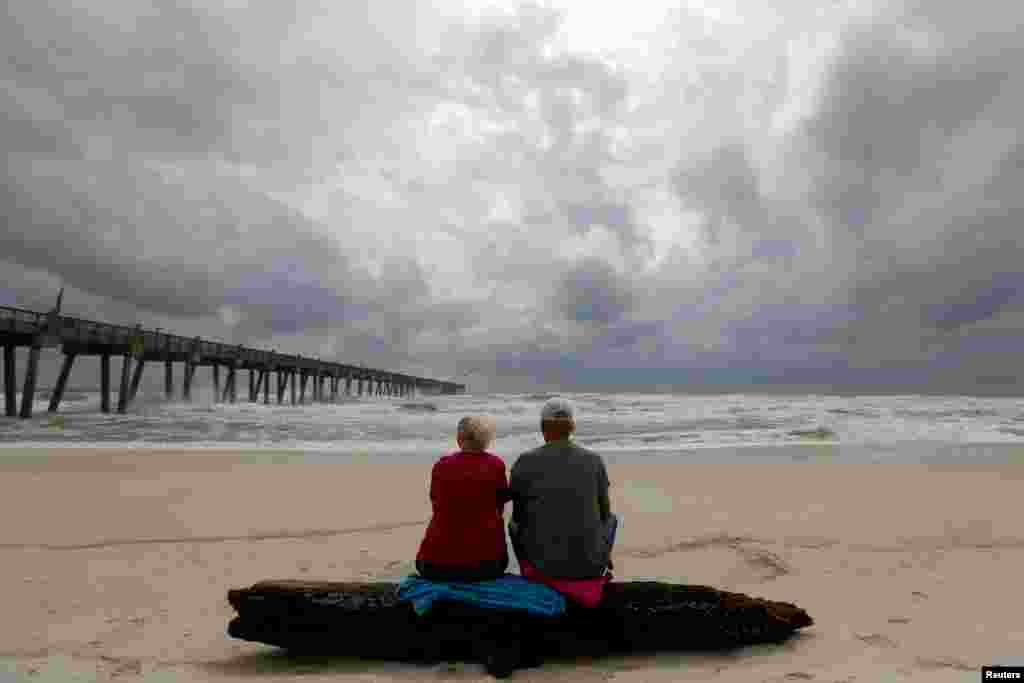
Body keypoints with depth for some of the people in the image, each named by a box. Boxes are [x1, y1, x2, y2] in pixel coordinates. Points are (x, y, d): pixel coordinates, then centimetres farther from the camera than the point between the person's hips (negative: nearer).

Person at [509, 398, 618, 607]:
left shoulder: (525, 463, -7)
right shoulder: (594, 461, -3)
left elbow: (519, 515, 6)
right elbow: (604, 512, 9)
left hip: (544, 561, 0)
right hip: (590, 561, 1)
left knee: (515, 524, 32)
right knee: (611, 518, 32)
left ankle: (541, 579, 24)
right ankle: (592, 580, 27)